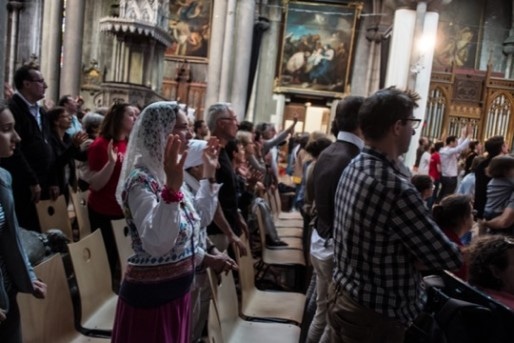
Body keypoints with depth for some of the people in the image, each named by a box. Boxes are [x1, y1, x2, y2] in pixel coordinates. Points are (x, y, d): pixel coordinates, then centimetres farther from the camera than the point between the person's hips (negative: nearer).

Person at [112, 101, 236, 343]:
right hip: (150, 298, -9)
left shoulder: (167, 176, 5)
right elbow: (156, 245, -36)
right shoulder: (141, 181, -22)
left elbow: (198, 219, 15)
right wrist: (172, 187, -44)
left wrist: (209, 174, 12)